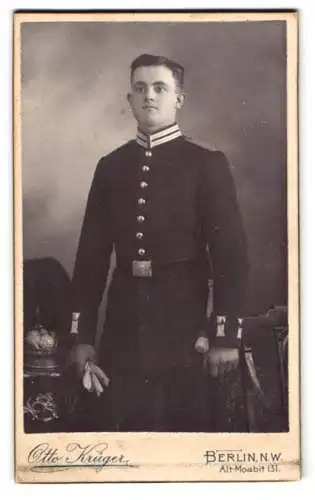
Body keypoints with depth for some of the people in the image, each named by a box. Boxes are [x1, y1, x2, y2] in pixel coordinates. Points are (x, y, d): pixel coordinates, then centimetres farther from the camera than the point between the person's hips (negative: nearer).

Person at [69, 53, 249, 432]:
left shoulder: (207, 164, -1)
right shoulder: (110, 167, 9)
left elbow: (231, 254, -5)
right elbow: (92, 253, 8)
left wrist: (227, 335, -10)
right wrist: (82, 334, 5)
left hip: (185, 323, -2)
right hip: (124, 324, 3)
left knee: (186, 424, 7)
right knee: (124, 424, 9)